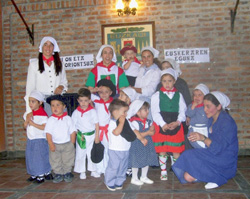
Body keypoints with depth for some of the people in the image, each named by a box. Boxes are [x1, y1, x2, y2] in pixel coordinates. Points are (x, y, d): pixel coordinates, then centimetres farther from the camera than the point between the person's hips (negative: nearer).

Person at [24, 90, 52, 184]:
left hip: (40, 140, -8)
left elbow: (44, 127, -24)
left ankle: (41, 175, 7)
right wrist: (27, 122, -9)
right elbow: (25, 126, 13)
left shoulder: (42, 114, -15)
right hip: (30, 140, 8)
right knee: (30, 157, 12)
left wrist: (33, 123, -23)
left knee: (40, 157, -3)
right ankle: (34, 174, 24)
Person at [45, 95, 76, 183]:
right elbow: (48, 133, -6)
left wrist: (72, 144, -4)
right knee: (55, 161, 10)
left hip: (67, 144, 0)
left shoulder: (68, 119, -5)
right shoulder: (50, 120, -6)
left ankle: (67, 173, 28)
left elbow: (72, 132, -2)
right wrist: (51, 145, -13)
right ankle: (58, 174, 26)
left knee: (67, 161, 12)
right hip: (55, 145, 1)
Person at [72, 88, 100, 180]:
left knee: (92, 153, 12)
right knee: (80, 154, 8)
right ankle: (82, 172, 23)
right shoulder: (76, 112, -5)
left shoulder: (93, 111, -6)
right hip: (80, 136, 0)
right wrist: (77, 134, -8)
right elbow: (73, 125, 0)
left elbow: (96, 124, -1)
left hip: (91, 136, 0)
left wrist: (97, 136, -2)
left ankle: (93, 170, 27)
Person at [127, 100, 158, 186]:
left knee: (147, 160, 13)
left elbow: (152, 131, 10)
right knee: (136, 162, 2)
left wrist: (152, 130, -14)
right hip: (137, 145, -7)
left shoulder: (148, 121, 6)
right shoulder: (135, 122, -18)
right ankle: (134, 178, 19)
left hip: (147, 144, 7)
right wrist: (147, 132, -19)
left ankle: (144, 177, 31)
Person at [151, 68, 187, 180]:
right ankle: (163, 172, 18)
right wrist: (163, 124, -15)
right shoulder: (157, 95, 3)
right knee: (162, 151, 4)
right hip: (161, 126, -1)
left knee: (176, 151, 6)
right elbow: (155, 112, -4)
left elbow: (182, 111, 5)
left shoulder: (178, 95, 9)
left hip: (176, 126, 1)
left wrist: (177, 122, -12)